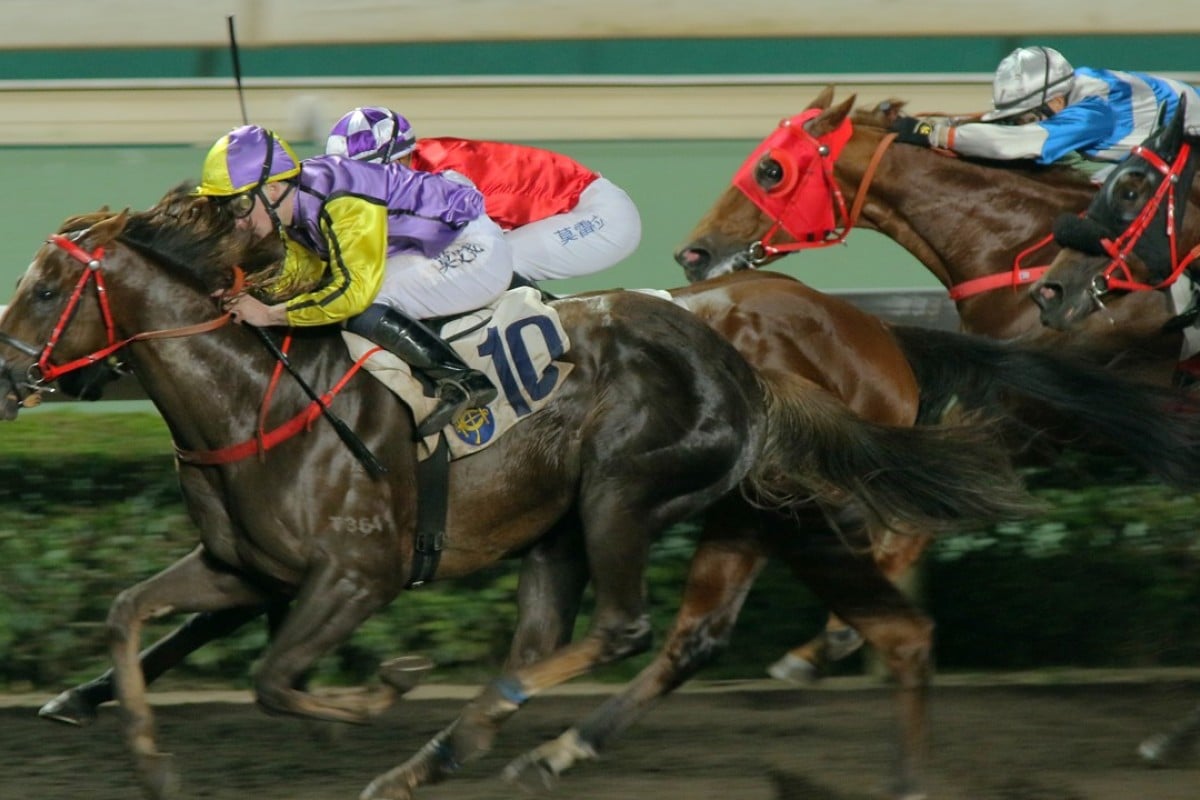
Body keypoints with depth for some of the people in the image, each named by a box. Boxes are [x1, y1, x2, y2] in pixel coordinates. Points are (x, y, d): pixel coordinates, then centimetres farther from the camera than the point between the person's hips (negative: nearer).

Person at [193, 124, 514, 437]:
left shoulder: (341, 200, -29)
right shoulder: (294, 211, 0)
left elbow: (355, 289, -31)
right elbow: (302, 276, 10)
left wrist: (270, 314, -27)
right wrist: (249, 298, -8)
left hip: (474, 250, -10)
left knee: (363, 309, -24)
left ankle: (462, 379, -21)